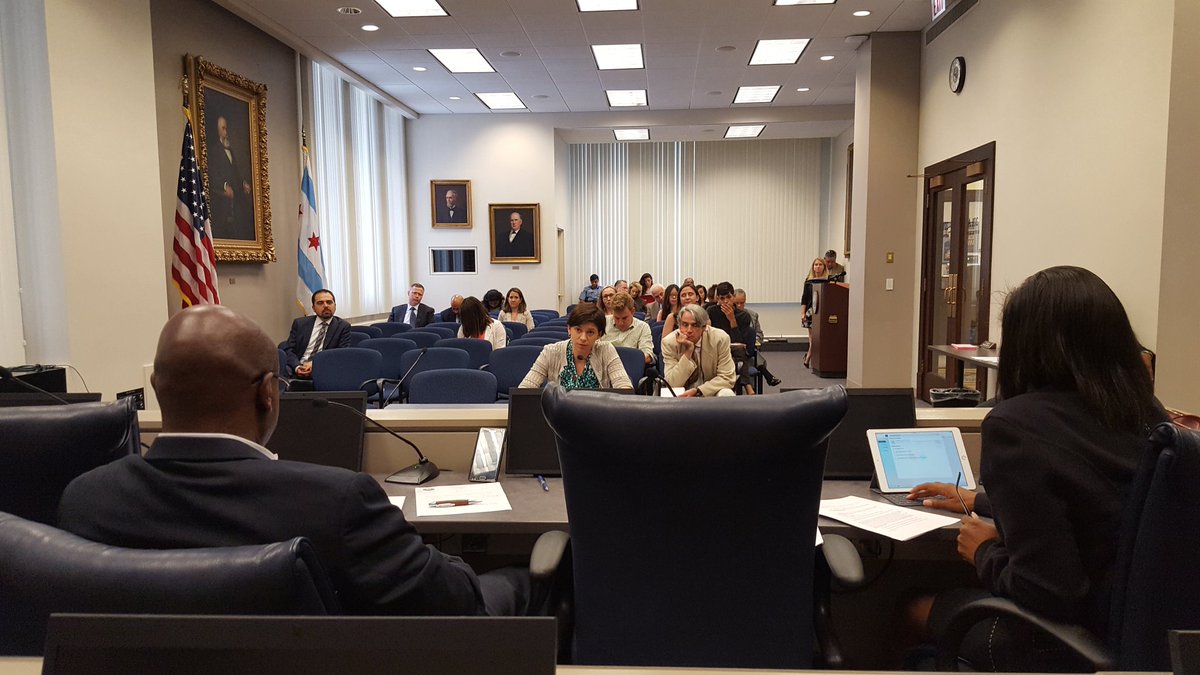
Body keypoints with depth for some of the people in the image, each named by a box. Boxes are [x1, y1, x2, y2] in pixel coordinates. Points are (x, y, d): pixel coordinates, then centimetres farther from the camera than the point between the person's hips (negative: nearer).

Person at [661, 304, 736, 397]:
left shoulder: (720, 339, -10)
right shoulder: (669, 342, -9)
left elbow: (727, 377, -8)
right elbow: (673, 384, -14)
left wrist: (697, 390, -21)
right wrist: (688, 351, -23)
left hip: (711, 392, 1)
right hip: (682, 394, -1)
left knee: (727, 395, -30)